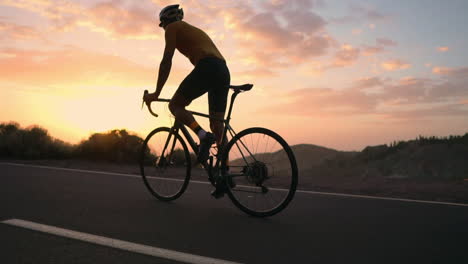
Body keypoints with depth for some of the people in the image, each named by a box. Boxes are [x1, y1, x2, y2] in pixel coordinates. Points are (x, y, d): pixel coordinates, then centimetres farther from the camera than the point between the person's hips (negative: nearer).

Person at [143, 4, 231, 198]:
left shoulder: (173, 28, 14)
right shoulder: (194, 31, 37)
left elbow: (166, 62, 4)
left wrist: (156, 93, 6)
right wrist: (187, 96, 41)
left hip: (207, 67, -8)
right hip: (224, 71, 8)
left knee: (174, 105, 5)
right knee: (217, 125, 7)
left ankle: (203, 135, -19)